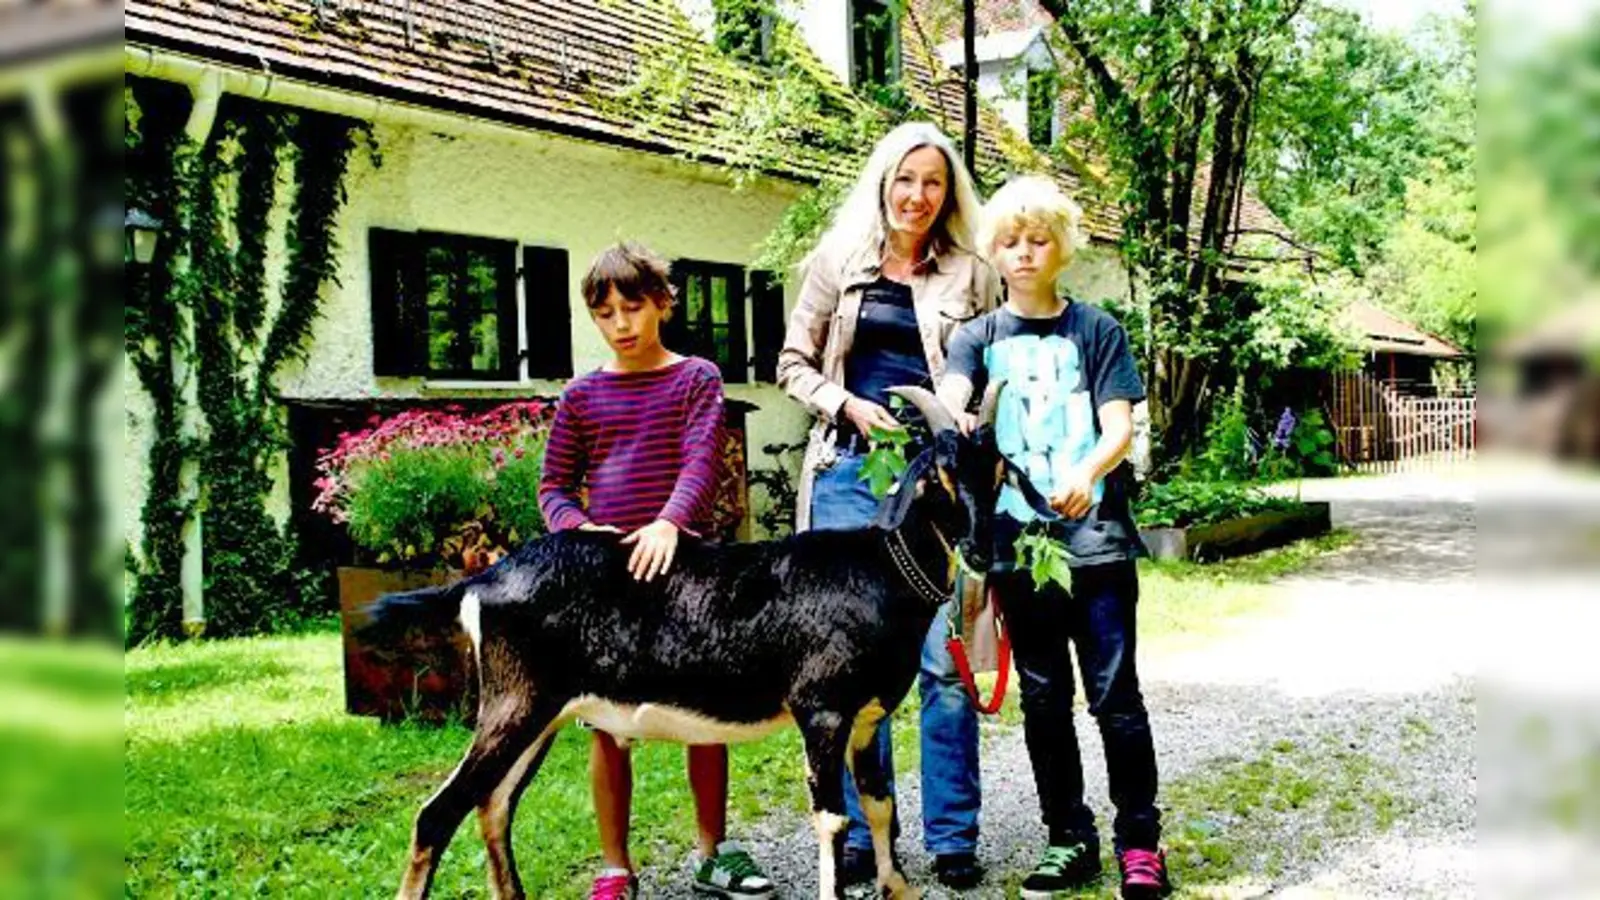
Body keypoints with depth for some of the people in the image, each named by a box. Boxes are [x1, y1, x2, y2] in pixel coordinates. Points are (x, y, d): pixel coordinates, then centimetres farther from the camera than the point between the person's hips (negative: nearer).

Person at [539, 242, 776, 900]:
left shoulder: (696, 378, 4)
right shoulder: (582, 395, 8)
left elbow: (701, 461, -11)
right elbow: (553, 487, 9)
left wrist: (668, 523, -28)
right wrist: (576, 527, -13)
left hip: (681, 563, -1)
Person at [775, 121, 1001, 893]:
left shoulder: (972, 276, 7)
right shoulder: (838, 260, 8)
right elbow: (794, 363, 10)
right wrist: (848, 404, -6)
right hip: (851, 468, 1)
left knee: (944, 659, -3)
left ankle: (952, 837, 10)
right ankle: (863, 831, 16)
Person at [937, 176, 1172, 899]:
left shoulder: (1096, 330, 6)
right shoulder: (978, 337, 9)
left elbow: (1119, 426, -3)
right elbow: (949, 404, -9)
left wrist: (1087, 473, -25)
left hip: (1096, 536, -2)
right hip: (1017, 539, 2)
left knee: (1114, 693, -2)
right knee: (1044, 698, 9)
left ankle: (1140, 841, 11)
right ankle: (1070, 839, 21)